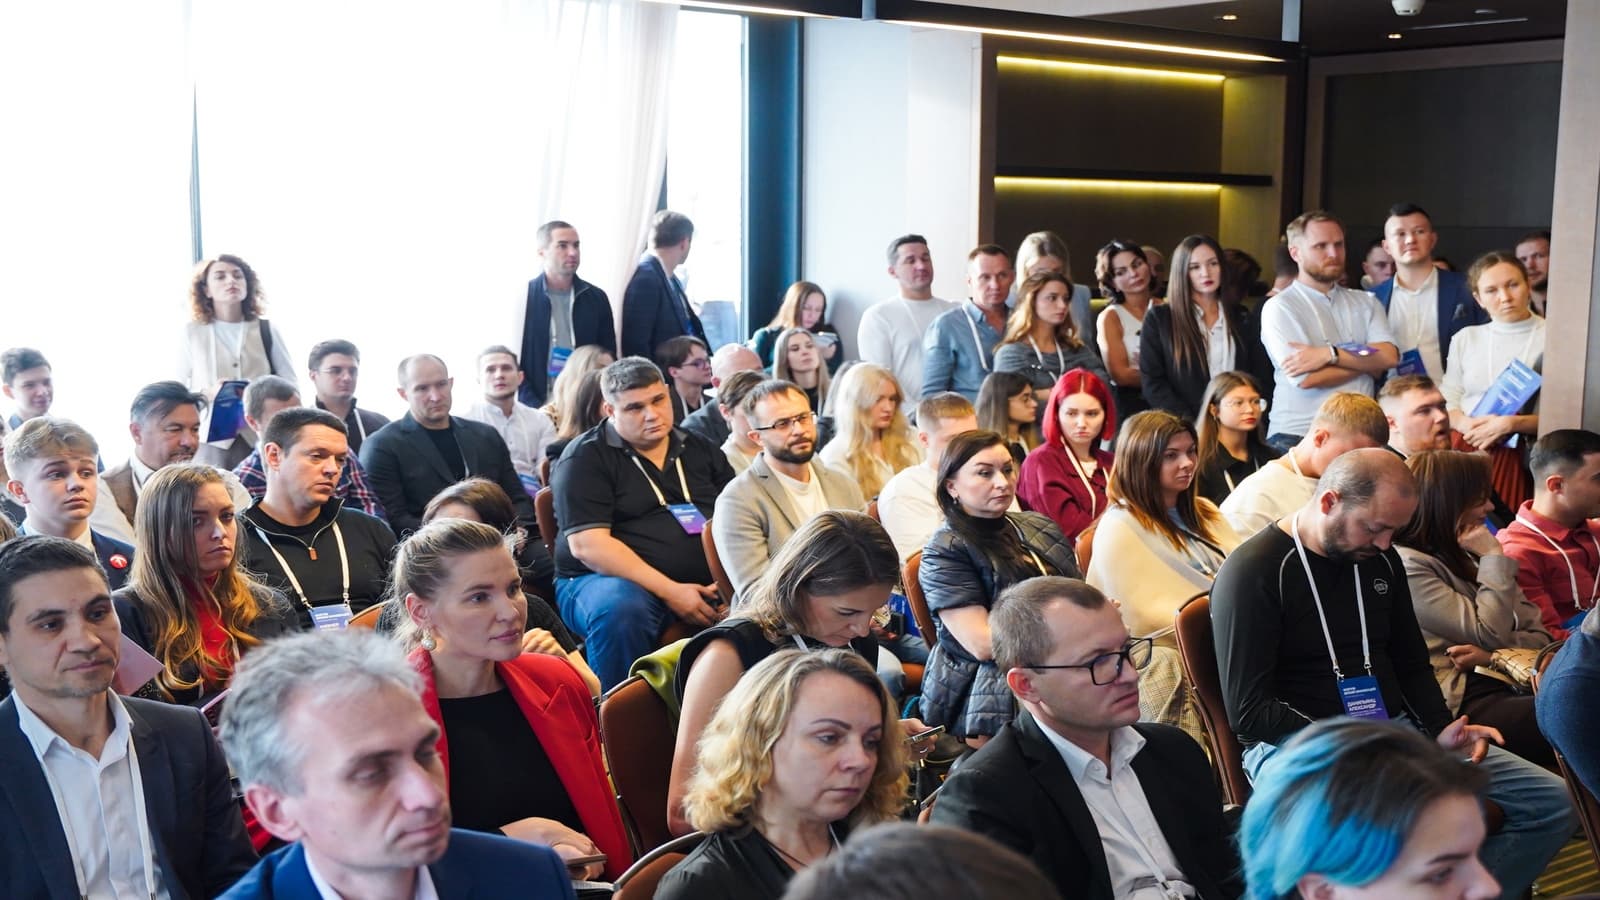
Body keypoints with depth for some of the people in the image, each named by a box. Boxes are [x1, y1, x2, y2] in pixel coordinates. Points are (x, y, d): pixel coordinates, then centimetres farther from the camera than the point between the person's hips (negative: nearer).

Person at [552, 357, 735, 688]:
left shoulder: (701, 450, 18)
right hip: (607, 579, -4)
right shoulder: (586, 459, 1)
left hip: (706, 585, 4)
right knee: (620, 611, -39)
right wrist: (669, 591, -17)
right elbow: (587, 546, -11)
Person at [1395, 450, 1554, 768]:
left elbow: (1539, 635, 16)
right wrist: (1495, 558, -3)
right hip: (1466, 703, -8)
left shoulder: (1467, 560, 21)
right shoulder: (1408, 566, -5)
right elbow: (1491, 634, -11)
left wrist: (1494, 655, -6)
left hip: (1509, 686, 8)